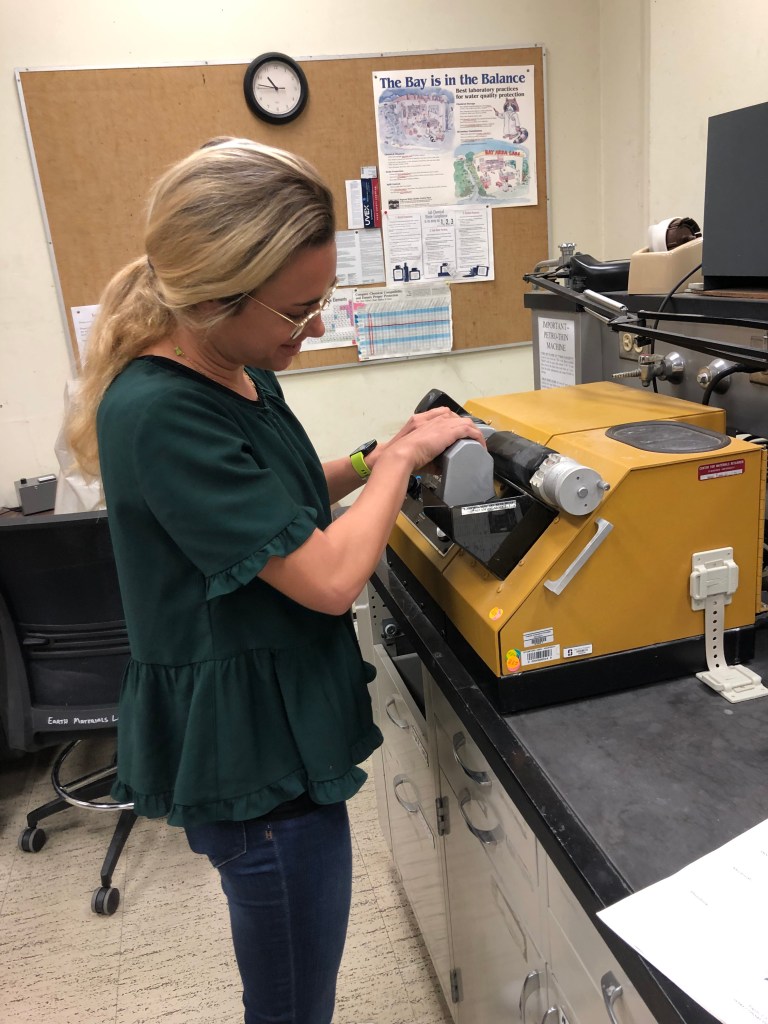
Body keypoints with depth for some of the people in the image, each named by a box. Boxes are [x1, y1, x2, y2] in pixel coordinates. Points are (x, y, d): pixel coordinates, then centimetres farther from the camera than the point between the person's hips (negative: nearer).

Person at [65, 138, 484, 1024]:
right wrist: (399, 460, -12)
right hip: (251, 752, -9)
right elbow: (329, 578, -27)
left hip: (277, 726, 9)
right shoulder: (162, 415, -27)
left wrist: (372, 461, 1)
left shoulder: (238, 372, 2)